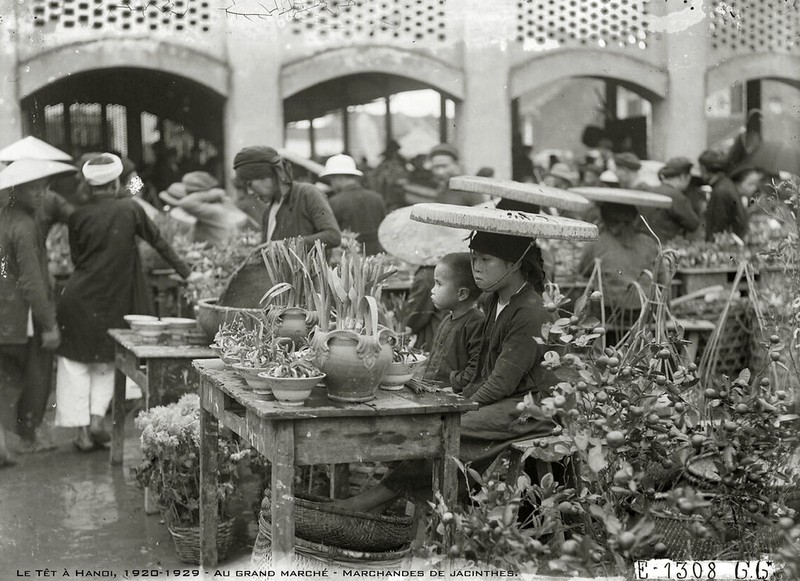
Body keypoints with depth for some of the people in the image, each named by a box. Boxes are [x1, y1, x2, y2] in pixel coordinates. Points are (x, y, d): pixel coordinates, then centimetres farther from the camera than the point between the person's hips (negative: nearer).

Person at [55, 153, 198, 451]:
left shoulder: (78, 217, -1)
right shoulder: (130, 209, -4)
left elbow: (76, 258, 7)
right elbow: (158, 242, 4)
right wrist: (185, 272, 12)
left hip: (78, 299, 0)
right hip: (112, 301, 0)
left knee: (76, 365, 9)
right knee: (105, 362, 17)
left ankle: (82, 432, 6)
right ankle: (97, 418, 4)